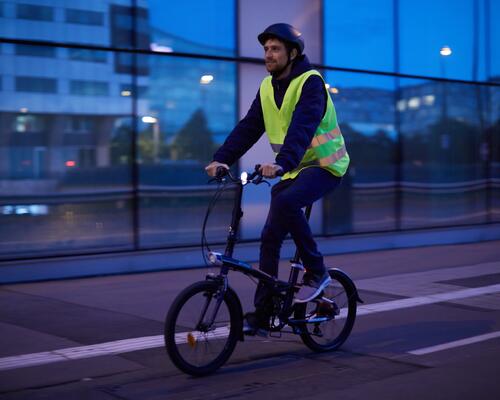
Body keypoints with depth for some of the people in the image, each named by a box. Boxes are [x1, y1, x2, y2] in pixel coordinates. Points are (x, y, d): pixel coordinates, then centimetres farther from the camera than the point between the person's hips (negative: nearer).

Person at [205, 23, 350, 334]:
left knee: (286, 202, -35)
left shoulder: (310, 82, -16)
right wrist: (221, 159, -16)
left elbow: (302, 127, -32)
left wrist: (281, 163, -47)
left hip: (323, 165, -7)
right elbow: (248, 127, -2)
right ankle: (262, 313, 6)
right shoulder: (268, 86, 5)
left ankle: (316, 271, -16)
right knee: (270, 237, -2)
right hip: (293, 168, 7)